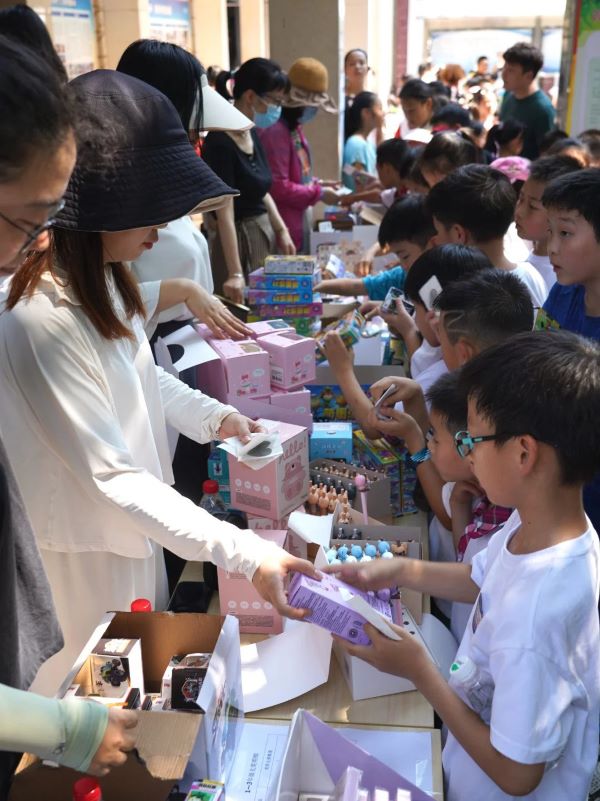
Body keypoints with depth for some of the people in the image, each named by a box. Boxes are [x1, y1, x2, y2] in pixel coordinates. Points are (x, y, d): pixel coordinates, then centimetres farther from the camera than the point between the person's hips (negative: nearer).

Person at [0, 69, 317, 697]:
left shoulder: (101, 277, -4)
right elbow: (114, 479, -31)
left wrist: (216, 416, 0)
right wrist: (246, 554, -33)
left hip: (137, 525, 8)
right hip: (89, 551, -8)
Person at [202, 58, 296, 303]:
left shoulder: (252, 135, 6)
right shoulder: (220, 144, -20)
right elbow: (225, 215, -25)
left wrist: (281, 230, 11)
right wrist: (235, 274, -29)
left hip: (263, 233, 9)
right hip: (237, 239, -9)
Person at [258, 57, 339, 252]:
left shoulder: (295, 128, 12)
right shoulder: (275, 131, -18)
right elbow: (278, 188, -21)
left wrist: (317, 184, 8)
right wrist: (319, 193, -13)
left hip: (299, 222, 10)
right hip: (283, 229, -10)